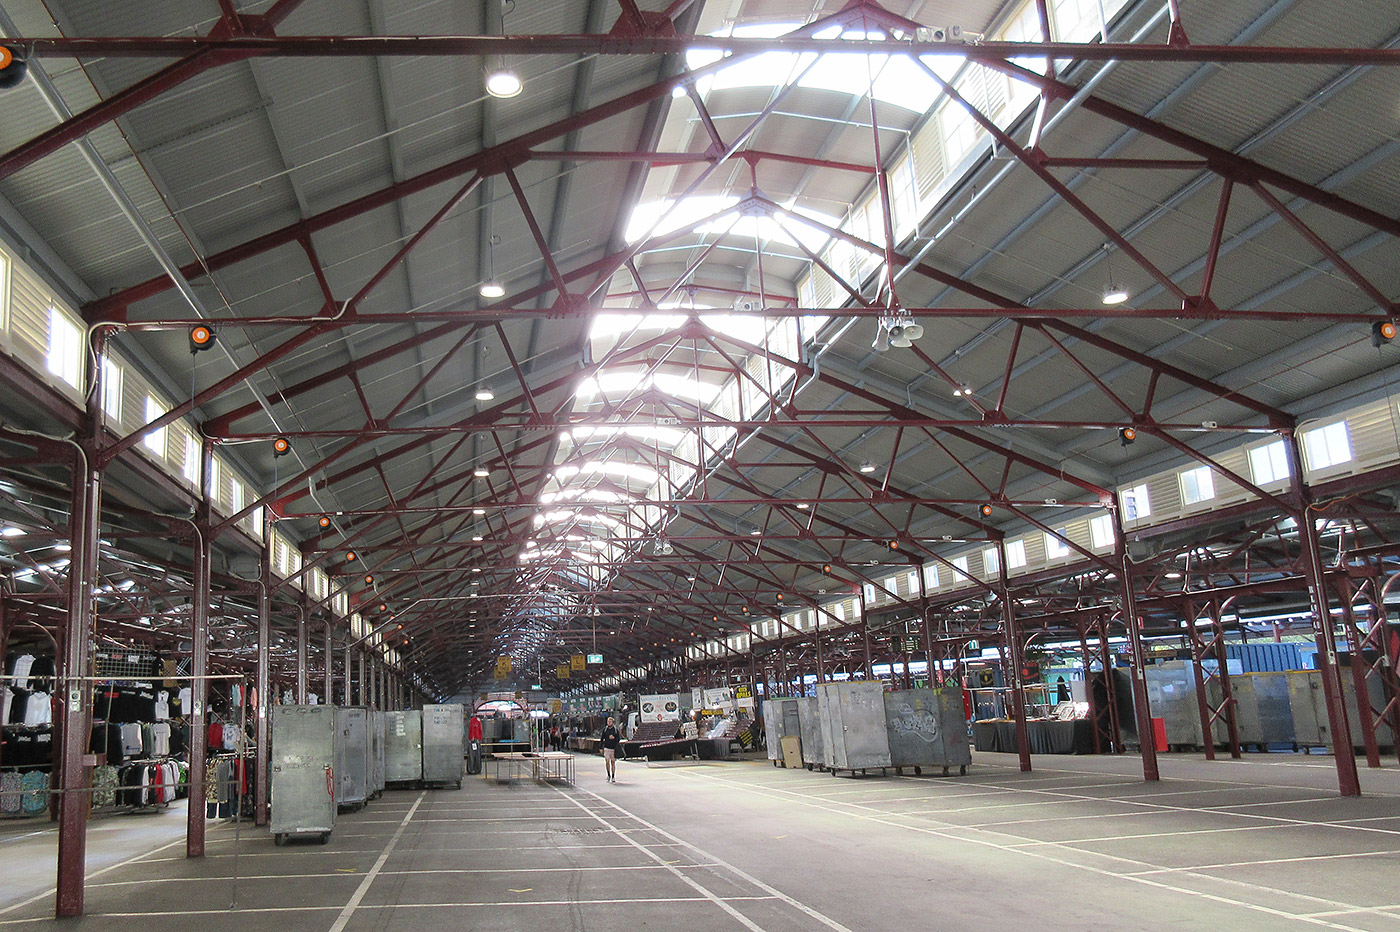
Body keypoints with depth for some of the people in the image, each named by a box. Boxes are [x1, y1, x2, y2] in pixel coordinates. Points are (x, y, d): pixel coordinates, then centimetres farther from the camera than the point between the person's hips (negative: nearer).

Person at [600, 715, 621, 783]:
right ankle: (609, 775, 9)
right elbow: (602, 738, 10)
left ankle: (613, 777, 12)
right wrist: (601, 748, 7)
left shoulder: (615, 729, 0)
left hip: (613, 748, -1)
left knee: (613, 762, 4)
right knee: (607, 761, -9)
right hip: (606, 748, 1)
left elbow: (619, 739, 1)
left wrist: (614, 738, -19)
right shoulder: (605, 729, 4)